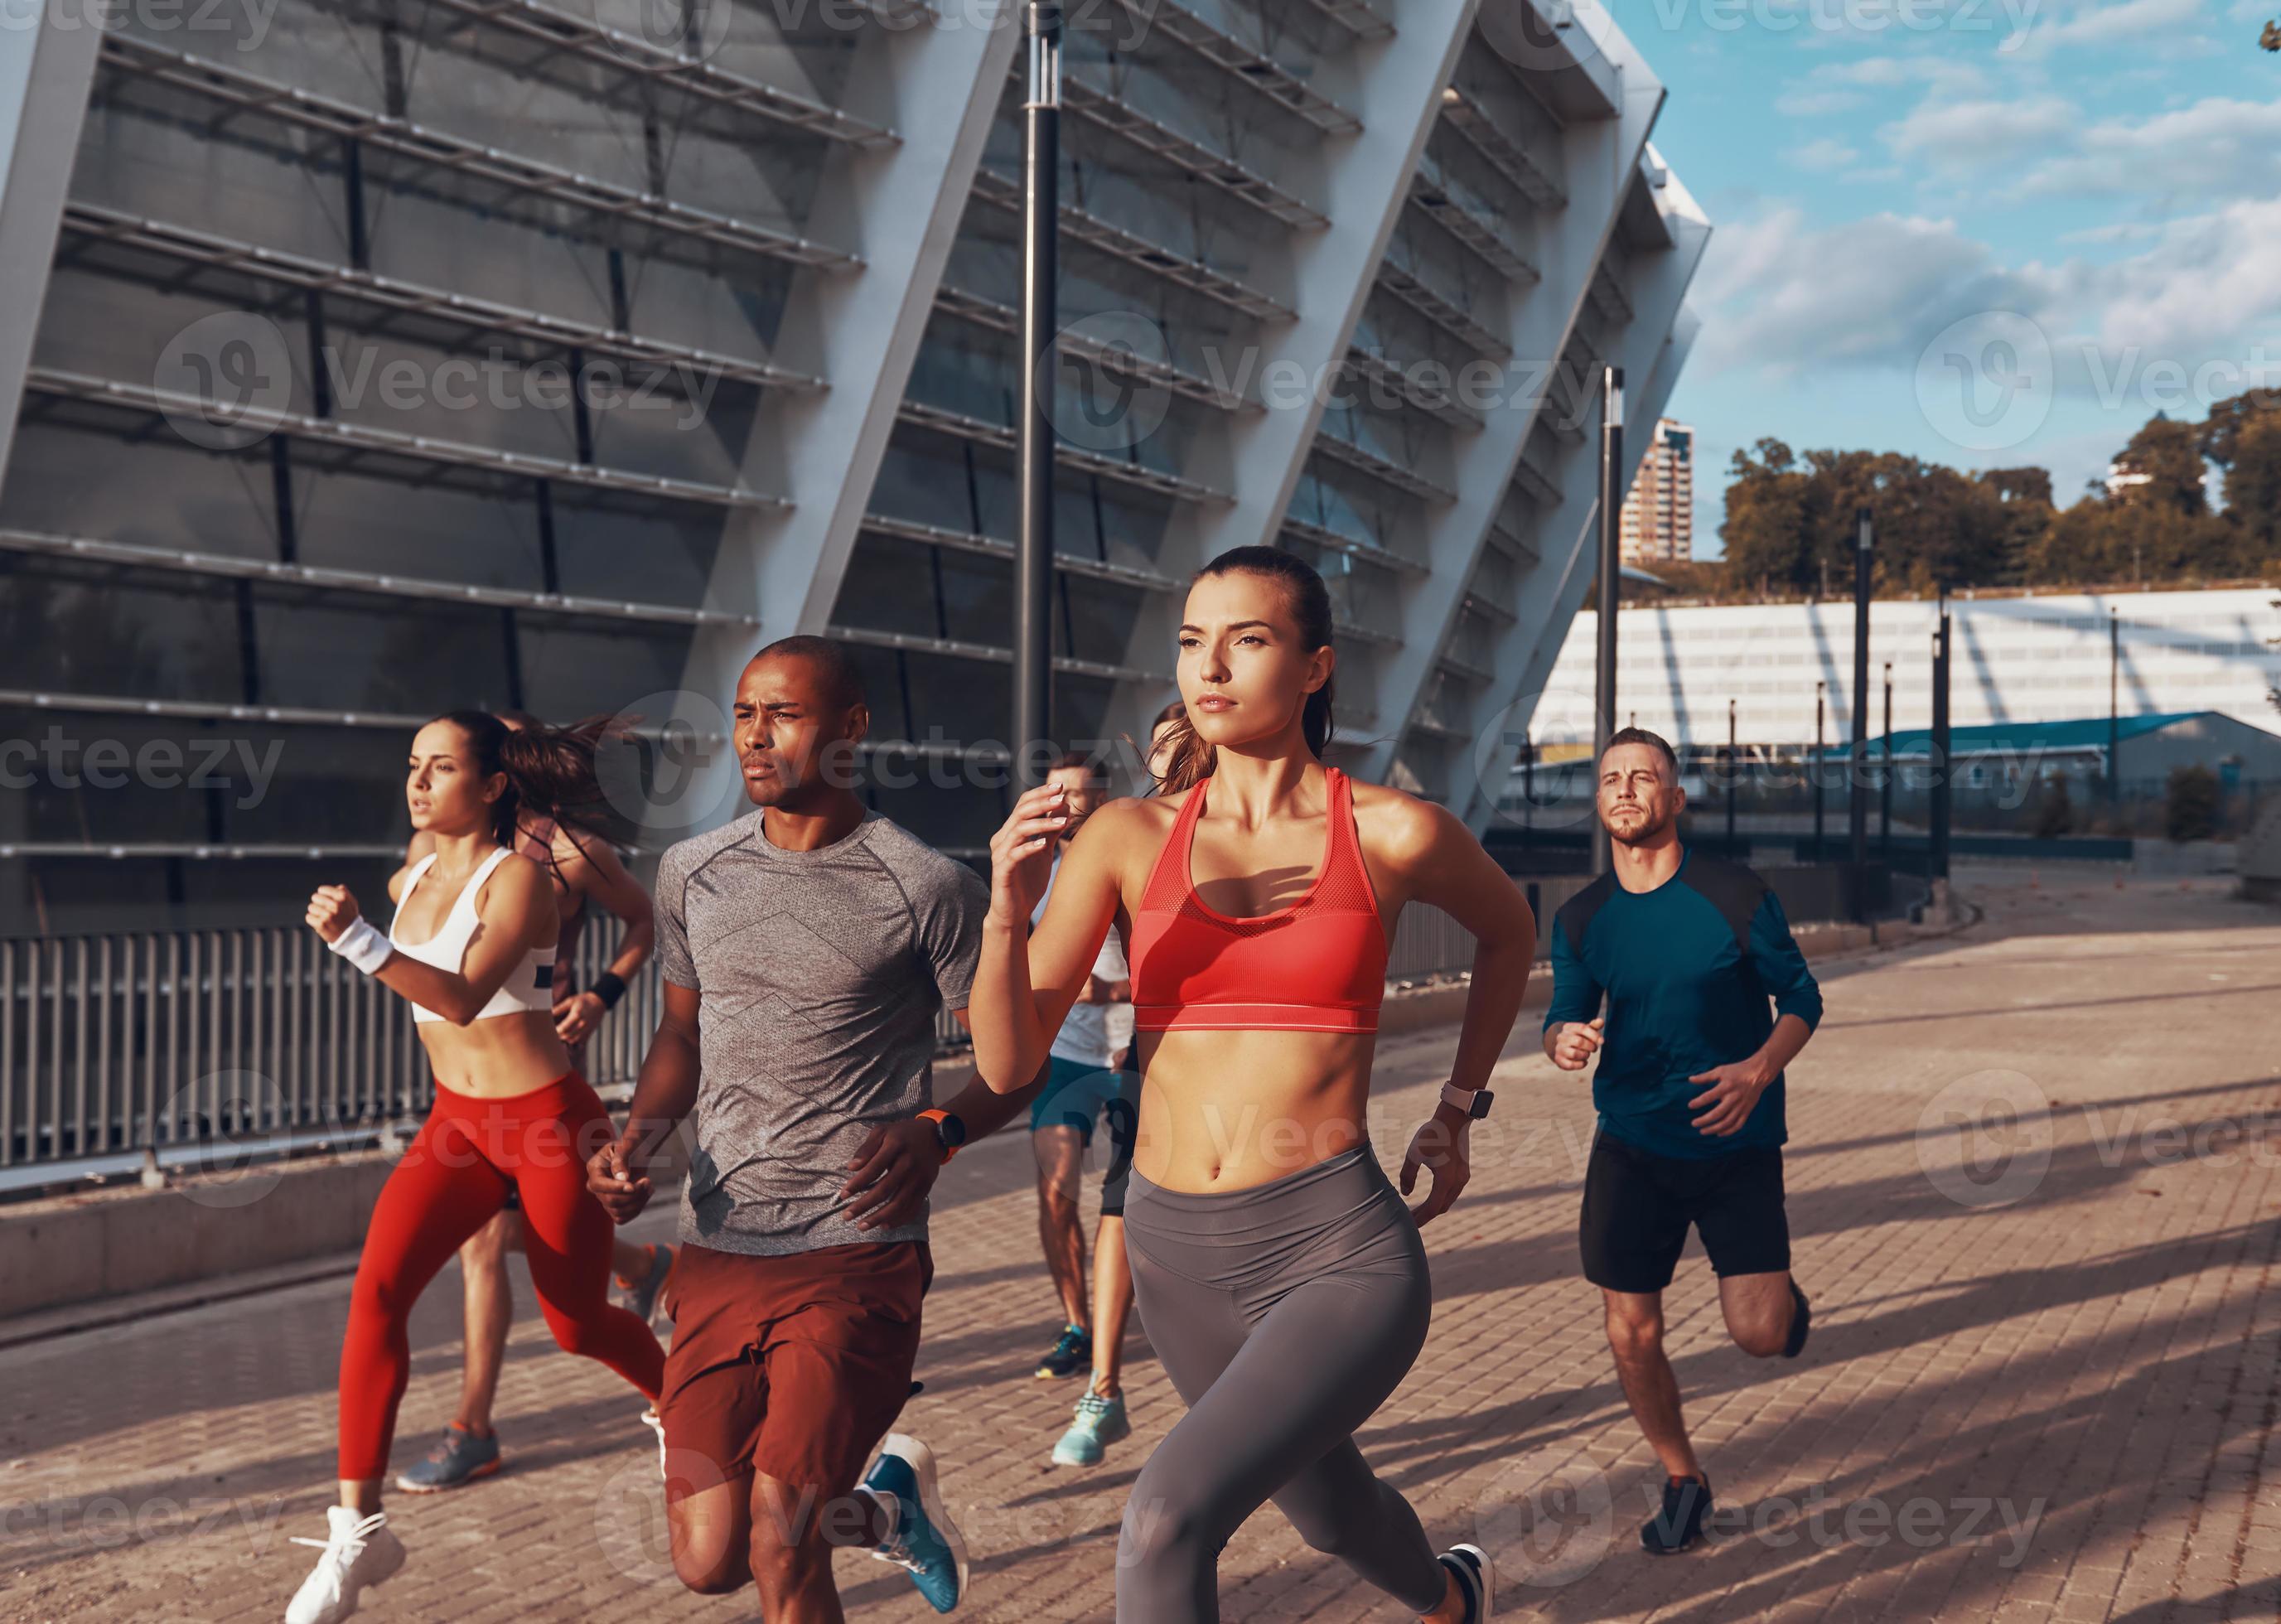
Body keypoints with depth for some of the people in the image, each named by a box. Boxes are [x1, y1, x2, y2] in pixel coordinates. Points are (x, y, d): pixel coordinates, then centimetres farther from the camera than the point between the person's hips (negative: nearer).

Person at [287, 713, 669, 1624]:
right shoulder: (411, 883, 5)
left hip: (549, 1123, -6)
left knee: (576, 1325, 9)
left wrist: (359, 941, -43)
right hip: (456, 1122, 6)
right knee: (377, 1290, -16)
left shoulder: (517, 877, -16)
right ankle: (357, 1530, -9)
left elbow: (465, 998, -33)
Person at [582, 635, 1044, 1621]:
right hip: (718, 1251, 5)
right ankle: (884, 1502, 35)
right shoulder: (693, 873, 8)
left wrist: (937, 1131, -20)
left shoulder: (922, 888, -7)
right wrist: (637, 1140, 1)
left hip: (854, 1254, -5)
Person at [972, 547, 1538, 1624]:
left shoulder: (1393, 834, -6)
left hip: (1338, 1252, -4)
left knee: (1165, 1523, -25)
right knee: (1324, 1504, 29)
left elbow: (1509, 930, 16)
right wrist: (1007, 910, -24)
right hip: (1178, 1252, 5)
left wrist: (1458, 1110, 15)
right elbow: (1007, 1062, -7)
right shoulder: (1126, 837, -1)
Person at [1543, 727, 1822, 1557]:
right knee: (1631, 1335, 2)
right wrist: (1563, 1040, -17)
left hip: (1736, 1143, -2)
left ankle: (1782, 1295, 28)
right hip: (1631, 1147, 3)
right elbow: (1563, 1016, 8)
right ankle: (1683, 1480, 27)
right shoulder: (1580, 917, 0)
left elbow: (1801, 997, -1)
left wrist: (1759, 1070, -19)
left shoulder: (1736, 895, -10)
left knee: (1760, 1335, -10)